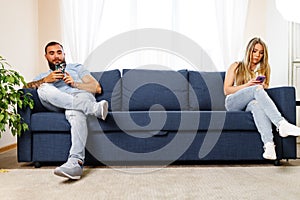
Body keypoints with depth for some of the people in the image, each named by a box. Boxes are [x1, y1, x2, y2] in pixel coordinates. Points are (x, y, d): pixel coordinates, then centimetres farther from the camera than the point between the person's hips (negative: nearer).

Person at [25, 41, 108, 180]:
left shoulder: (77, 68, 30)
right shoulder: (43, 76, 34)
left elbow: (97, 88, 15)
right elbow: (25, 88, 11)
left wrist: (74, 83, 1)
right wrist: (45, 80, -5)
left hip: (82, 96, -2)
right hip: (58, 105, 2)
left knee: (74, 112, -39)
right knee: (43, 88, -31)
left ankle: (76, 161, -58)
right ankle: (94, 108, -40)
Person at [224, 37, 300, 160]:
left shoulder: (264, 69, 21)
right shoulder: (236, 67, 14)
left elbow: (265, 88, 22)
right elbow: (226, 90, 6)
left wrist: (263, 85, -3)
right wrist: (247, 85, -8)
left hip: (250, 105, 2)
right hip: (233, 104, -1)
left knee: (256, 104, -40)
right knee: (257, 89, -34)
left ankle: (269, 145, -61)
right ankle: (282, 124, -51)